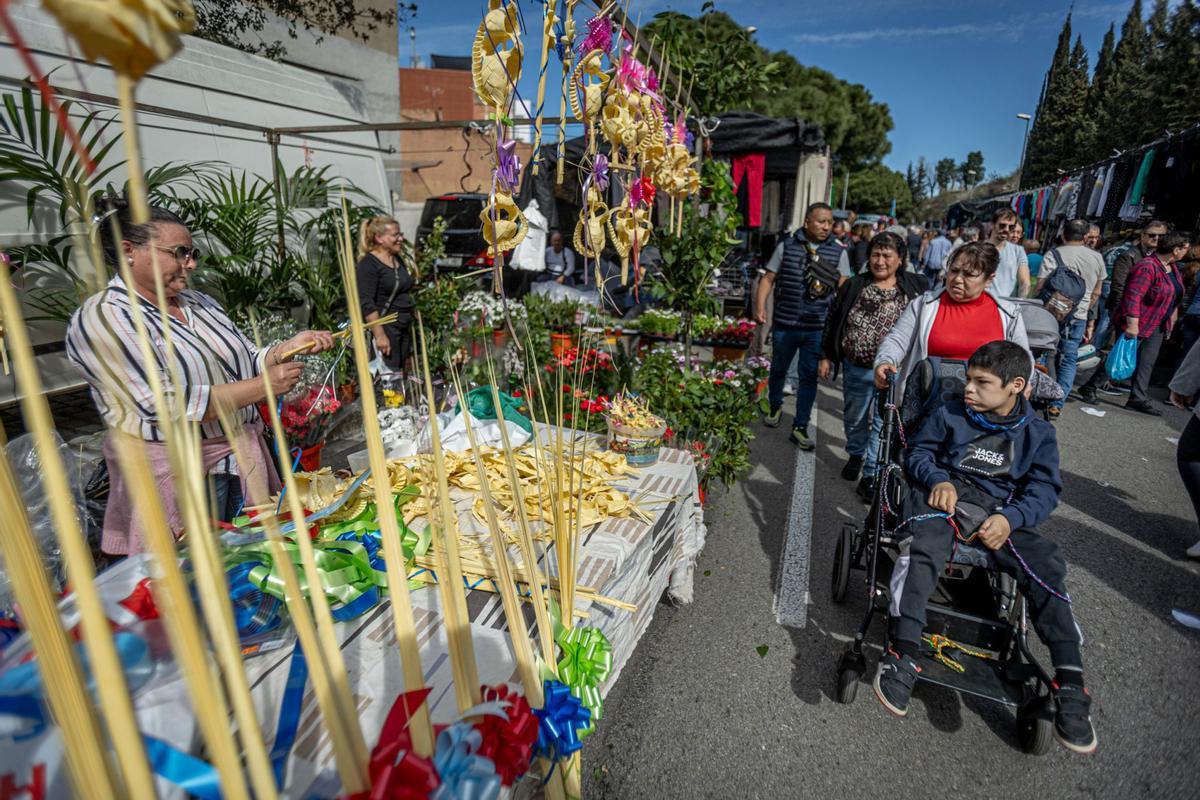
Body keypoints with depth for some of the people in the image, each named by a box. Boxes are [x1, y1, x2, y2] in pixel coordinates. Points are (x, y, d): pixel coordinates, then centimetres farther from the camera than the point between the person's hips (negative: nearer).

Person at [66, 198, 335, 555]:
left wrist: (290, 346, -5)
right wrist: (263, 386, -23)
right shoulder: (102, 318, -12)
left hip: (243, 456, 6)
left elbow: (242, 363, 13)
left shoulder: (199, 303, 9)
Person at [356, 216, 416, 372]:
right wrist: (379, 335, -23)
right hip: (385, 328, -8)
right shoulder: (368, 264, -11)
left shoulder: (398, 259, 14)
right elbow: (366, 303, -18)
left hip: (405, 327, 8)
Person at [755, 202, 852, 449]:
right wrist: (760, 306, -10)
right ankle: (775, 407, 43)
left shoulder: (838, 252, 4)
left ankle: (800, 428, 16)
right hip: (784, 324, 0)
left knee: (809, 377, 4)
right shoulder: (786, 246, 3)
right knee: (778, 370, 16)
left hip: (817, 328, 0)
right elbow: (768, 279, 3)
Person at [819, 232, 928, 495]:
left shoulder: (917, 287, -2)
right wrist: (826, 357, 5)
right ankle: (855, 454, 43)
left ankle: (872, 473, 18)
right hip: (856, 368, 2)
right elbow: (833, 322, 5)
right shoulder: (853, 286, 1)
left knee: (884, 423, 5)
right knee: (854, 418, 18)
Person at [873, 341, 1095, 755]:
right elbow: (917, 451, 13)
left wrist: (1010, 518, -15)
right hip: (947, 495, -2)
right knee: (923, 548, -32)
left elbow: (1044, 489, 5)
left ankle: (1070, 681, -17)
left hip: (1002, 511, 2)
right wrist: (937, 479, -10)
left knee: (1046, 566, -23)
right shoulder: (949, 415, 10)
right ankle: (903, 654, -37)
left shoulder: (1038, 432, 11)